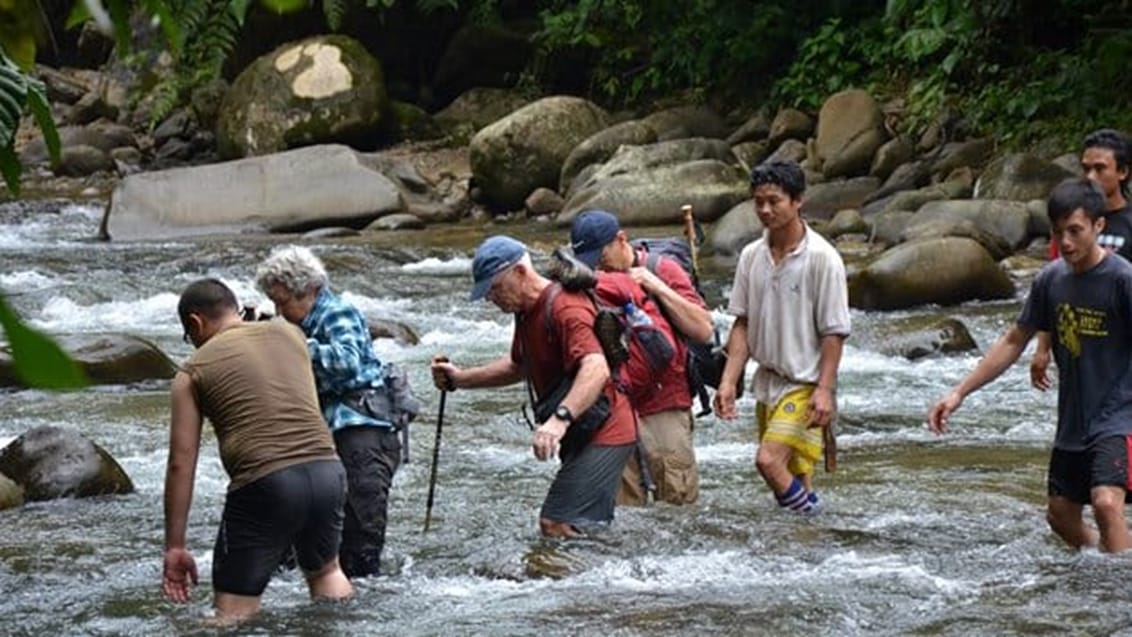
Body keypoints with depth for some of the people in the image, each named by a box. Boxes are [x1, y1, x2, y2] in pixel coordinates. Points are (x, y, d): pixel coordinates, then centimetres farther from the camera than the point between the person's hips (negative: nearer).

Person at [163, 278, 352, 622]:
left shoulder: (193, 373, 6)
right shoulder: (289, 334, 17)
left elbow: (181, 464, 3)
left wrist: (175, 547, 5)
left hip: (264, 485, -5)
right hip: (327, 470, 5)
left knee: (234, 612, -1)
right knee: (325, 570, 31)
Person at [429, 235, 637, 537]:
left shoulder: (566, 309, -21)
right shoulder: (527, 312, 12)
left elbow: (596, 370, -37)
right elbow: (517, 366, 31)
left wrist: (560, 418, -51)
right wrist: (461, 378, 19)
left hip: (602, 435, -11)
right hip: (581, 436, 11)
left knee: (557, 526, -19)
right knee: (592, 530, 13)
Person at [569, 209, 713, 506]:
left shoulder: (662, 270, 2)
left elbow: (703, 330, -4)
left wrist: (659, 289, -11)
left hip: (662, 405, -2)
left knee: (679, 495, -3)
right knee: (621, 503, 2)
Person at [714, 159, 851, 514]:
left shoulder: (821, 258, -13)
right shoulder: (751, 257, 5)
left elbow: (834, 332, -12)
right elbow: (742, 324, 8)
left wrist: (825, 390, -18)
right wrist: (728, 382, -1)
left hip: (804, 384, -6)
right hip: (767, 381, 6)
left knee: (769, 460, -20)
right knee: (792, 475, 11)